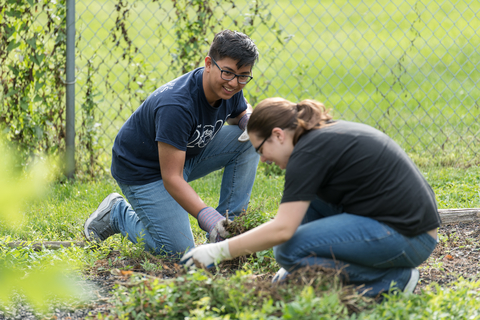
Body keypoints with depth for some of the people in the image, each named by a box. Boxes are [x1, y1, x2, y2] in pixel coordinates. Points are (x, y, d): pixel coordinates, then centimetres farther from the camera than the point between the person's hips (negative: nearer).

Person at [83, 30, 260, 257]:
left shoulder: (230, 89, -13)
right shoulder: (175, 105, -37)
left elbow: (242, 113, 13)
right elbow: (171, 178, -35)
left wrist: (251, 121, -13)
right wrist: (206, 216, -47)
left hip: (189, 154, 8)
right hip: (143, 170, -7)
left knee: (249, 141, -12)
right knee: (178, 251, -14)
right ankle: (117, 213, 9)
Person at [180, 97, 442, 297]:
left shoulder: (310, 151, -14)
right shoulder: (331, 133, 15)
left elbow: (281, 230, -19)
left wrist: (218, 251, -12)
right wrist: (295, 265, 25)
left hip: (408, 238, -10)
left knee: (290, 250, -15)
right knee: (303, 200, 14)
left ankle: (391, 280, -6)